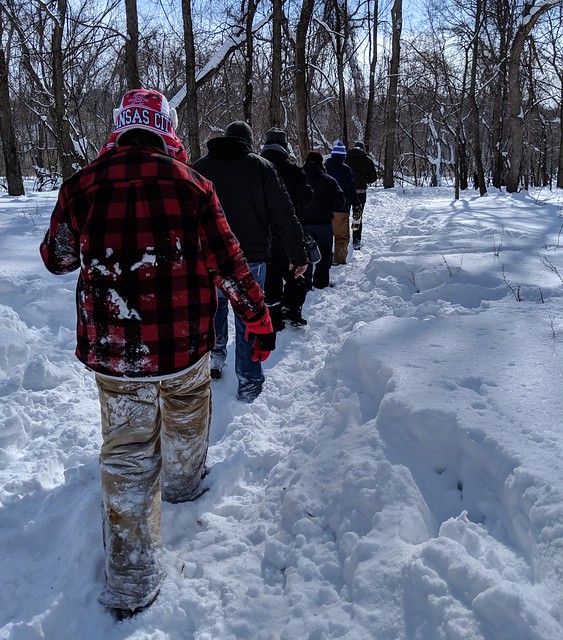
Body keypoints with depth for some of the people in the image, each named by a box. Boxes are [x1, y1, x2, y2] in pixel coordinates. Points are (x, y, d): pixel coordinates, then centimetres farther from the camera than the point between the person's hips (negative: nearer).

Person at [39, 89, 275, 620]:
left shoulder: (81, 184, -5)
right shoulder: (191, 183, -7)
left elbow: (56, 258, 8)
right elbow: (228, 264, -5)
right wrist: (259, 319, 8)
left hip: (111, 350, 1)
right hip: (184, 343, 0)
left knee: (126, 457, 11)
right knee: (185, 421, 27)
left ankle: (130, 584, 19)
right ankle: (182, 484, 56)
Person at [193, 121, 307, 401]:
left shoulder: (200, 166, 8)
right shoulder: (262, 167, -1)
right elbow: (284, 216, -4)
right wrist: (298, 255, 1)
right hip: (251, 257, -2)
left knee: (215, 303, 27)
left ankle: (215, 354, 24)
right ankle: (249, 384, 8)